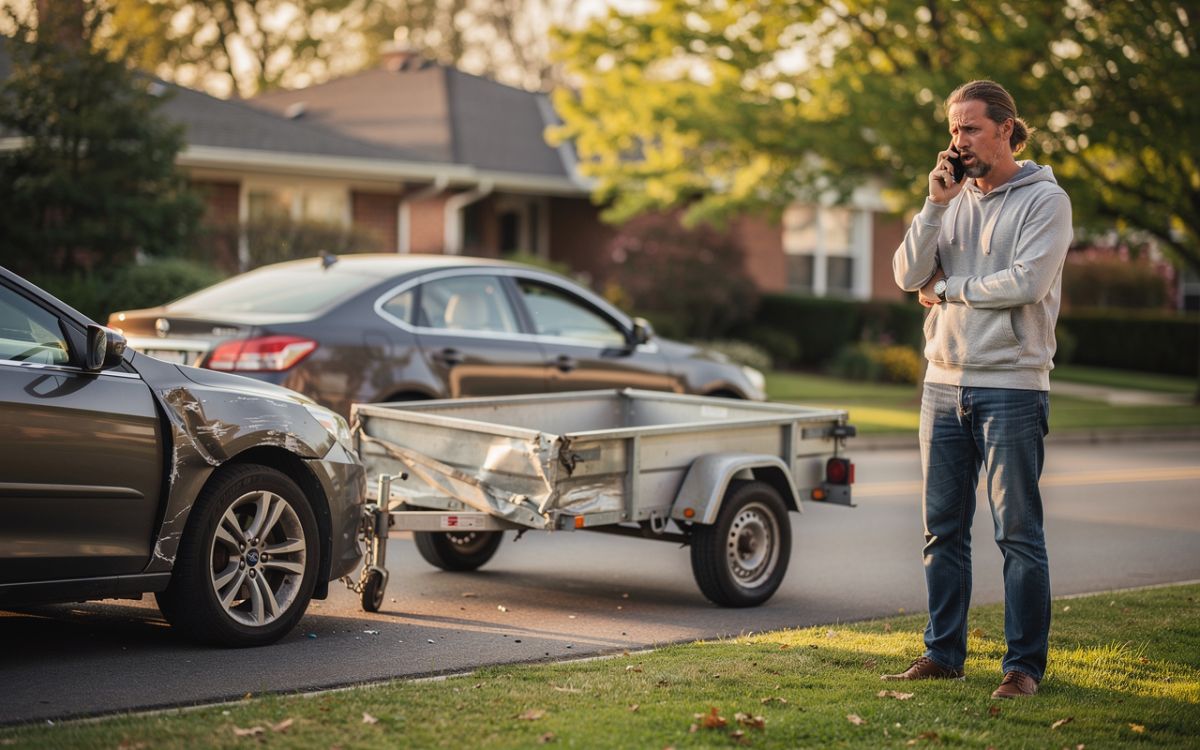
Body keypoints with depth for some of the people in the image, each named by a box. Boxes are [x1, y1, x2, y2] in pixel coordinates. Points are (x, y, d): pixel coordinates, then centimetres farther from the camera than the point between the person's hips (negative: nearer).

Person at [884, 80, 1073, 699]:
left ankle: (1025, 664, 2)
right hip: (944, 382, 6)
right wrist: (935, 205, -8)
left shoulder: (1045, 200, -4)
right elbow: (908, 276, 2)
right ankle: (943, 653, 17)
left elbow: (1025, 283, -17)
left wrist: (946, 289, -6)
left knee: (1018, 531, -3)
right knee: (943, 528, 9)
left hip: (1011, 385, -6)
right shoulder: (954, 200, 13)